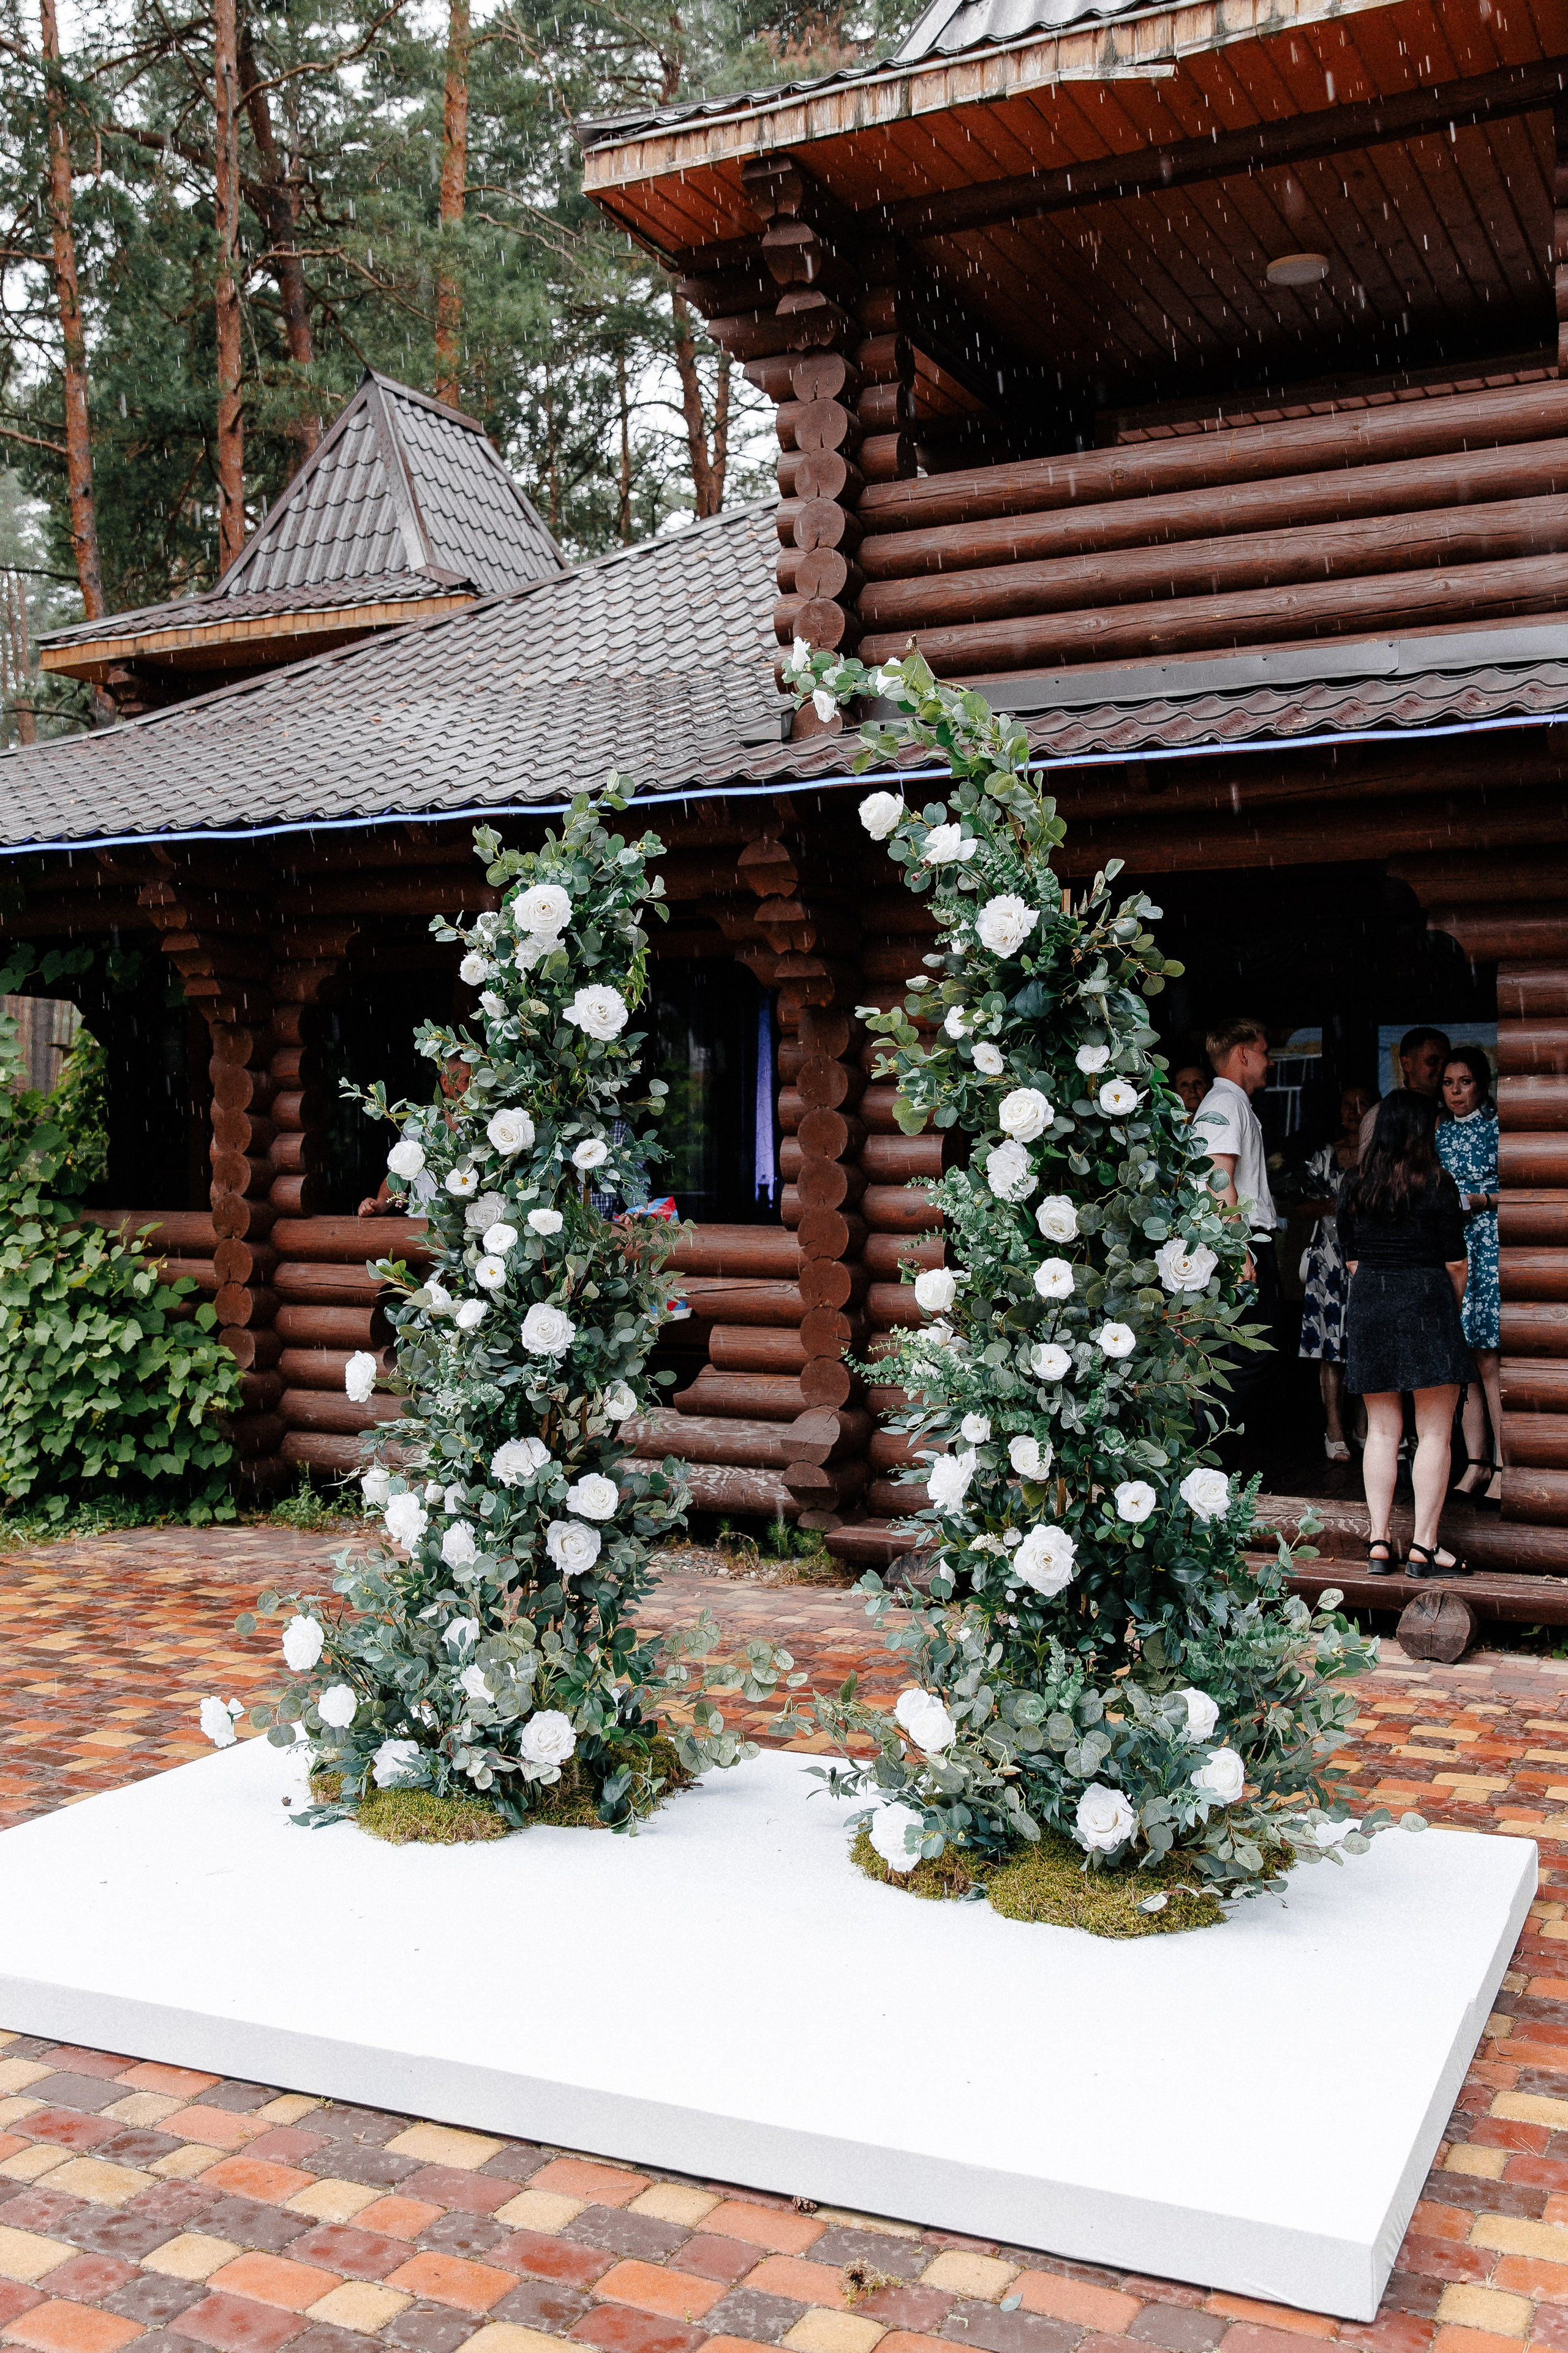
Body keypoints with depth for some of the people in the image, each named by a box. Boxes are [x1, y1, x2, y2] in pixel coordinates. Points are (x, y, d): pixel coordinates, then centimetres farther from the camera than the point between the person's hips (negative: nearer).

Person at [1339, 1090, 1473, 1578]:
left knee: (1381, 1430, 11)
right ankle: (1425, 1546, 1)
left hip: (1368, 1303, 5)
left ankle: (1379, 1542, 10)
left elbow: (1352, 1259, 11)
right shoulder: (1437, 1183, -8)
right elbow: (1456, 1264, -6)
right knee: (1434, 1433, 1)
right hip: (1426, 1303, -5)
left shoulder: (1354, 1186, 6)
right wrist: (1453, 1304, 13)